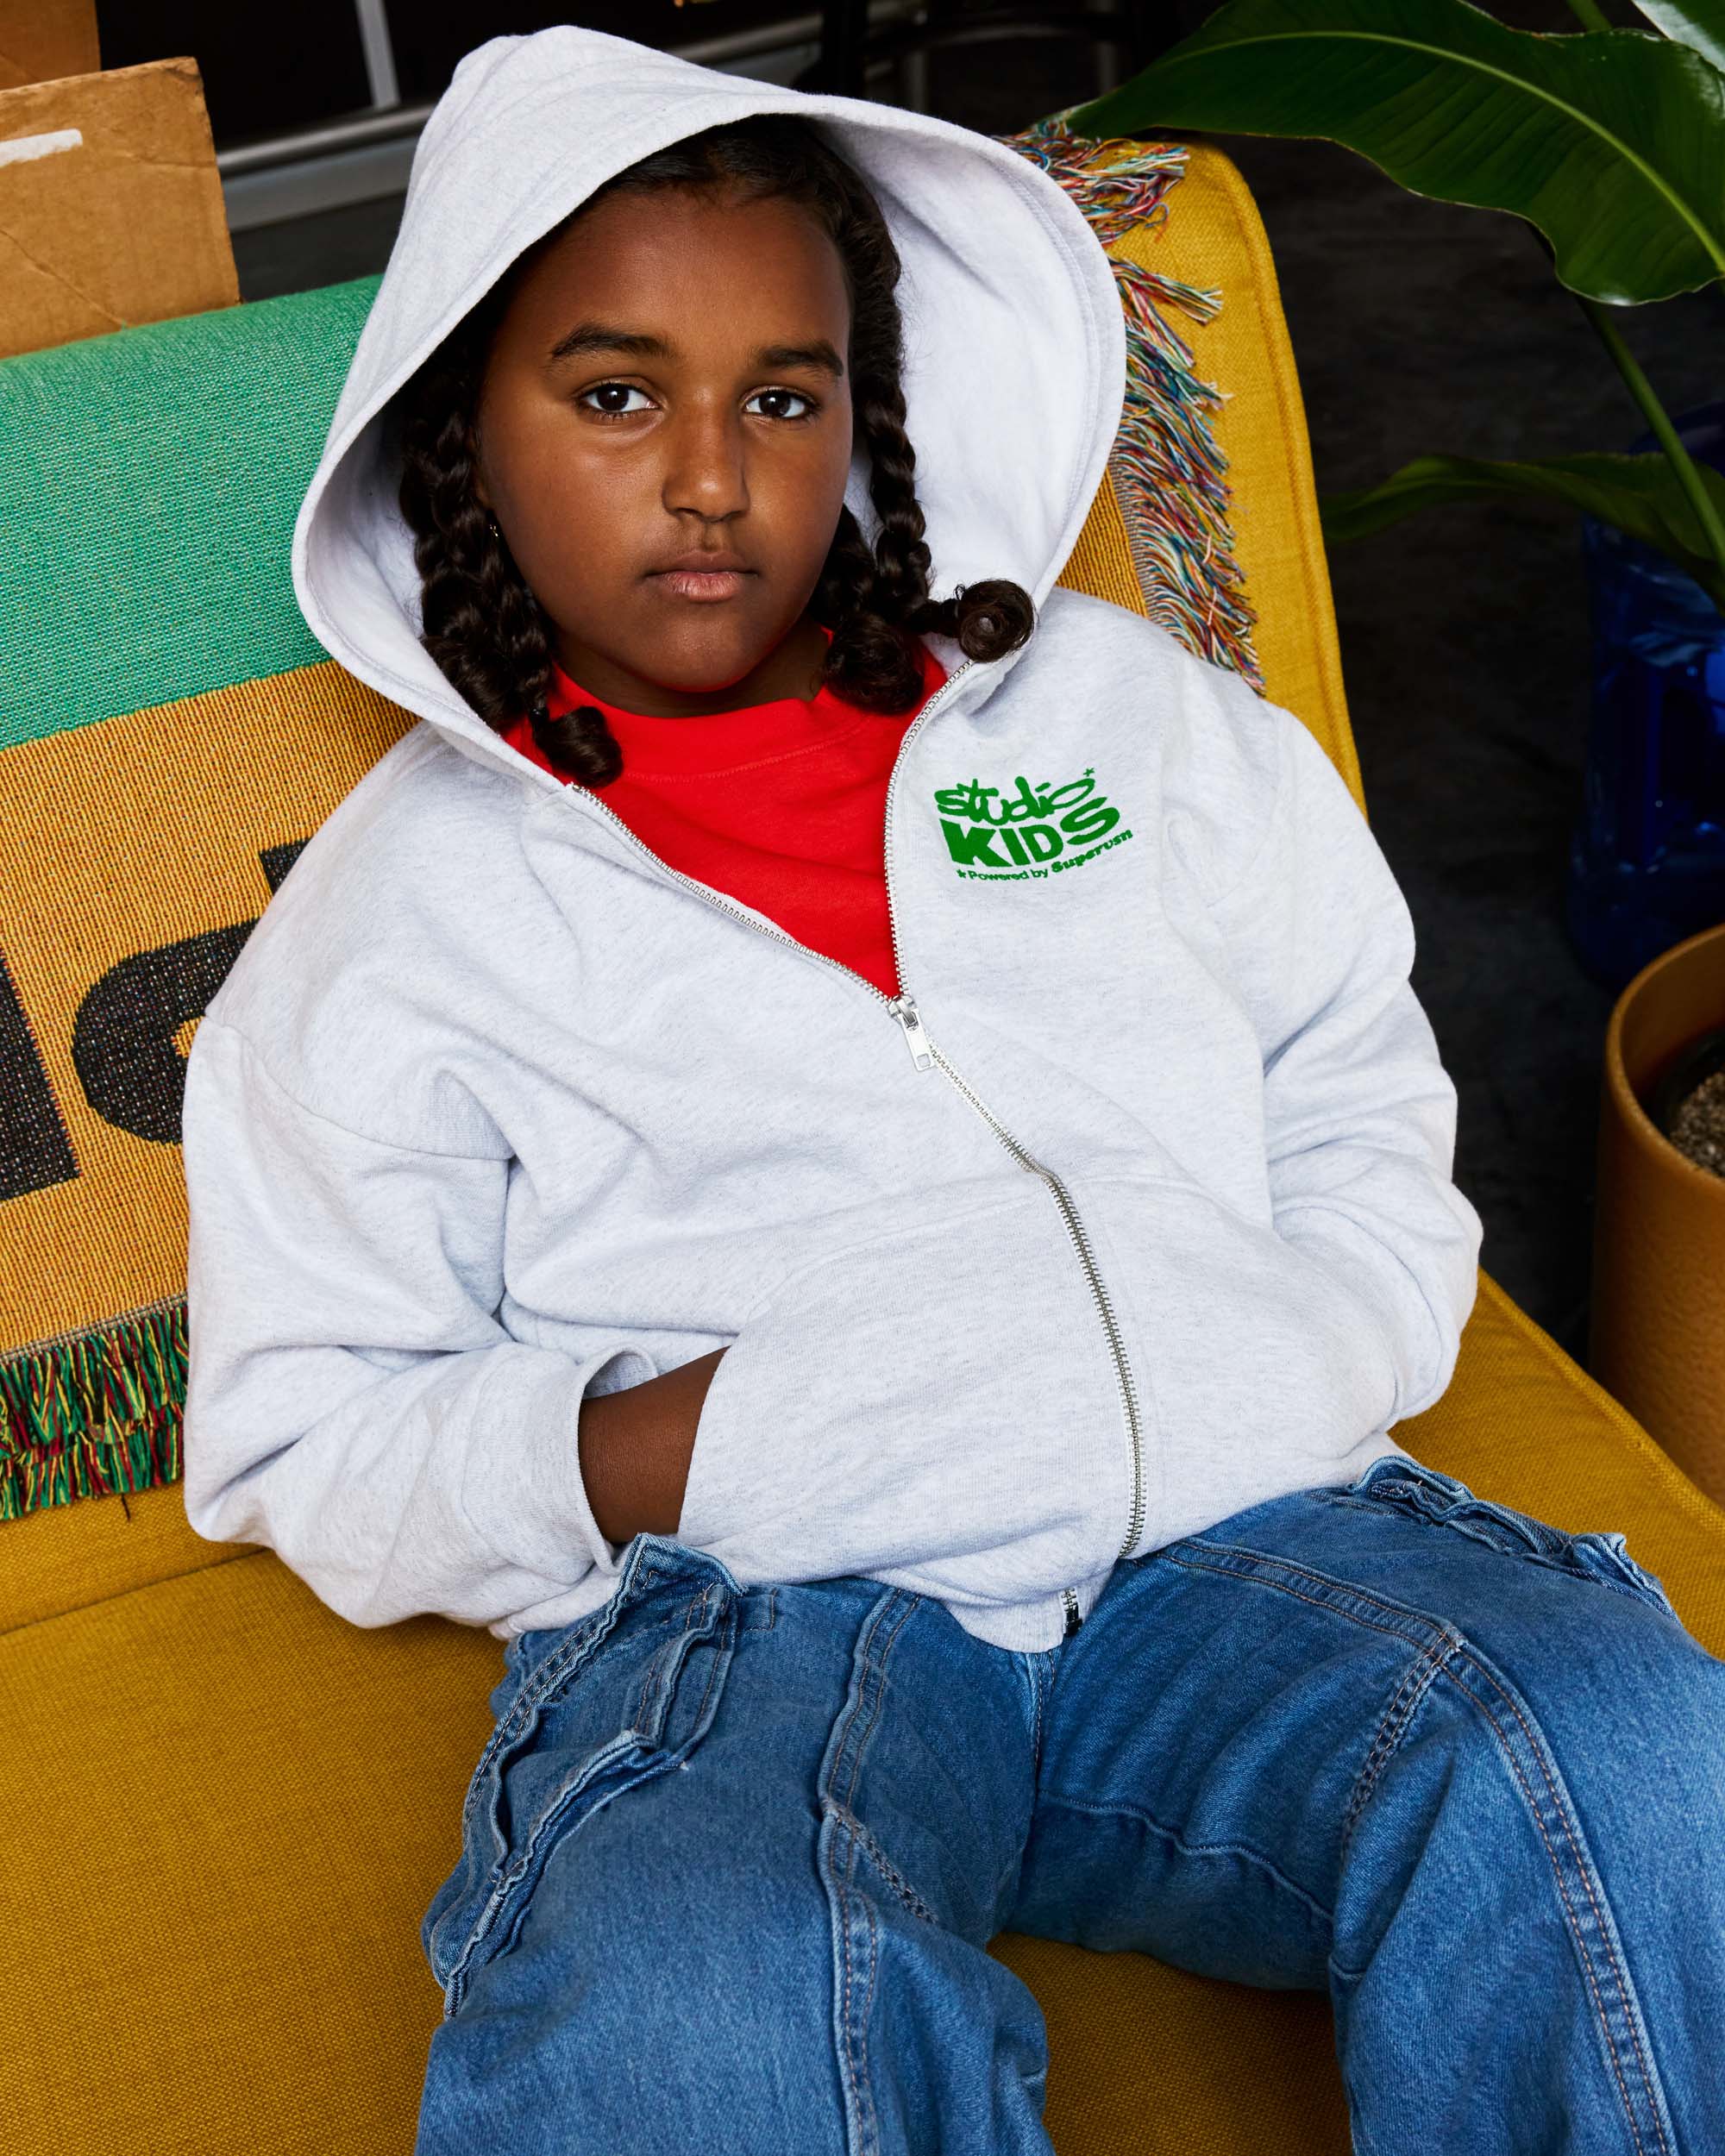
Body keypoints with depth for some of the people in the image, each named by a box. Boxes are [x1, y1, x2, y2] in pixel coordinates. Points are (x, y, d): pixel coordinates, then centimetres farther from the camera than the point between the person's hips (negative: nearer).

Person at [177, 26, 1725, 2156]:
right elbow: (305, 1437, 7)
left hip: (1231, 1520, 3)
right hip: (745, 1616, -2)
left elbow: (1355, 1084, 22)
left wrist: (1342, 1346, 2)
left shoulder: (1114, 704, 17)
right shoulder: (407, 901, 9)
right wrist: (625, 1461, -11)